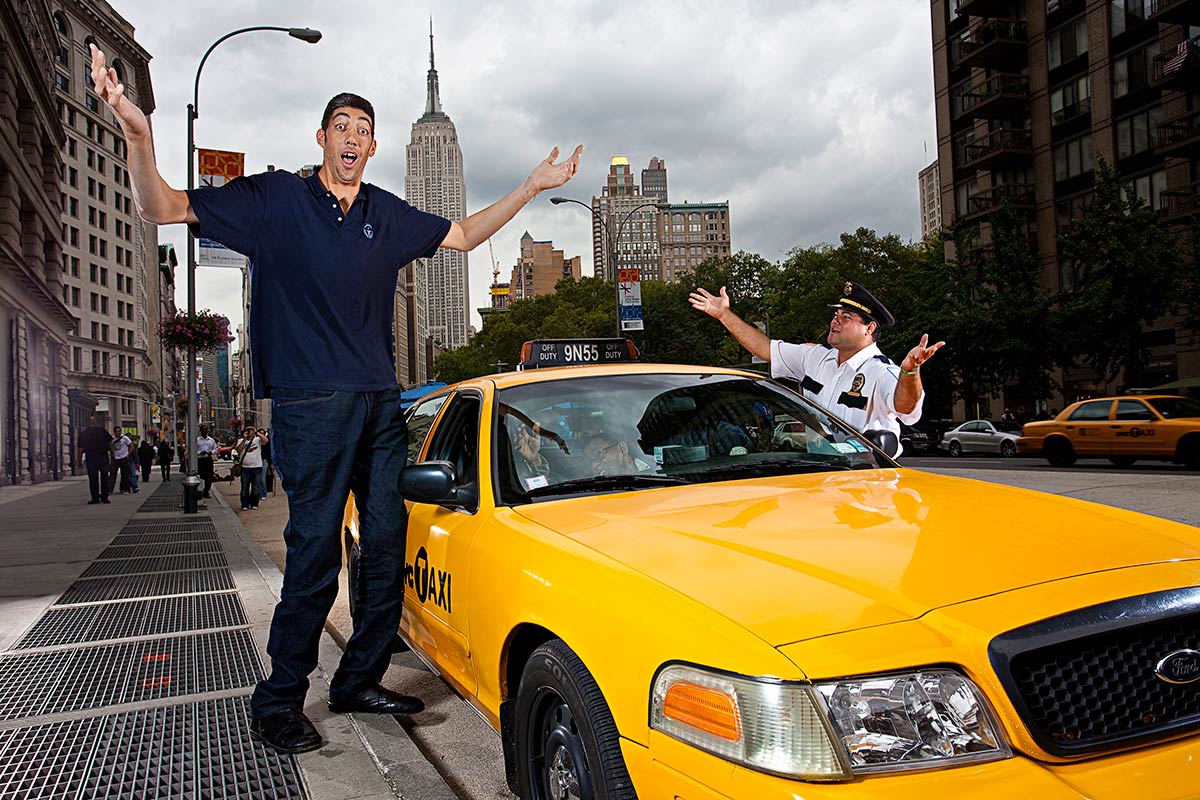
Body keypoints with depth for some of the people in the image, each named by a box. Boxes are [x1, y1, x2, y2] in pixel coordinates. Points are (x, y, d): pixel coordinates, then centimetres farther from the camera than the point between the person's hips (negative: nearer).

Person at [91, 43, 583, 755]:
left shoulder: (389, 214, 15)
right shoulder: (276, 199, 2)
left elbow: (463, 235, 26)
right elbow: (166, 209, -2)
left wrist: (532, 188, 20)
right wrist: (138, 136, -21)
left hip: (381, 402, 6)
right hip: (311, 403, -5)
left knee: (388, 544, 6)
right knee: (315, 550, -7)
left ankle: (359, 682, 20)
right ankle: (278, 702, 8)